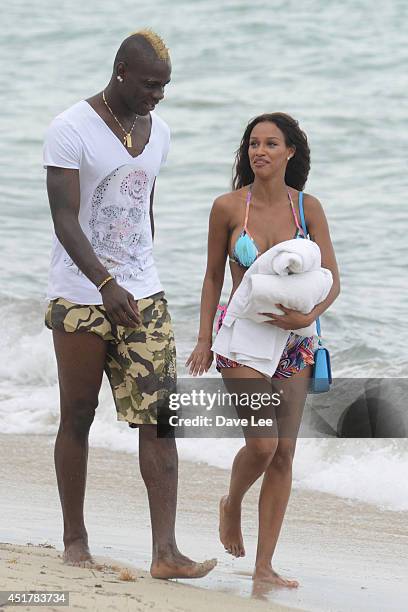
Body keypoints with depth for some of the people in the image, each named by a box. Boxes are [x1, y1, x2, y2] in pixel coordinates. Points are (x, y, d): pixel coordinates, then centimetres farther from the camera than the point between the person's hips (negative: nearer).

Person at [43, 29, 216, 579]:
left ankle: (166, 552, -10)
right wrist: (107, 284, -31)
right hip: (80, 299, -5)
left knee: (160, 418, -6)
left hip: (143, 296, 5)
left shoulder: (157, 131, 9)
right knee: (78, 420, 6)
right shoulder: (71, 131, -12)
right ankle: (75, 539, 20)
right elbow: (64, 219, -19)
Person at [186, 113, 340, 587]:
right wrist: (204, 339, 0)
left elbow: (332, 280, -2)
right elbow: (213, 277, 5)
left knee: (284, 454, 1)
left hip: (293, 342, 3)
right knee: (262, 443, -15)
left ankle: (264, 566, 7)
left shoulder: (307, 207, -2)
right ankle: (231, 505, 19)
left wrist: (308, 316, -20)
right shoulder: (227, 208, -5)